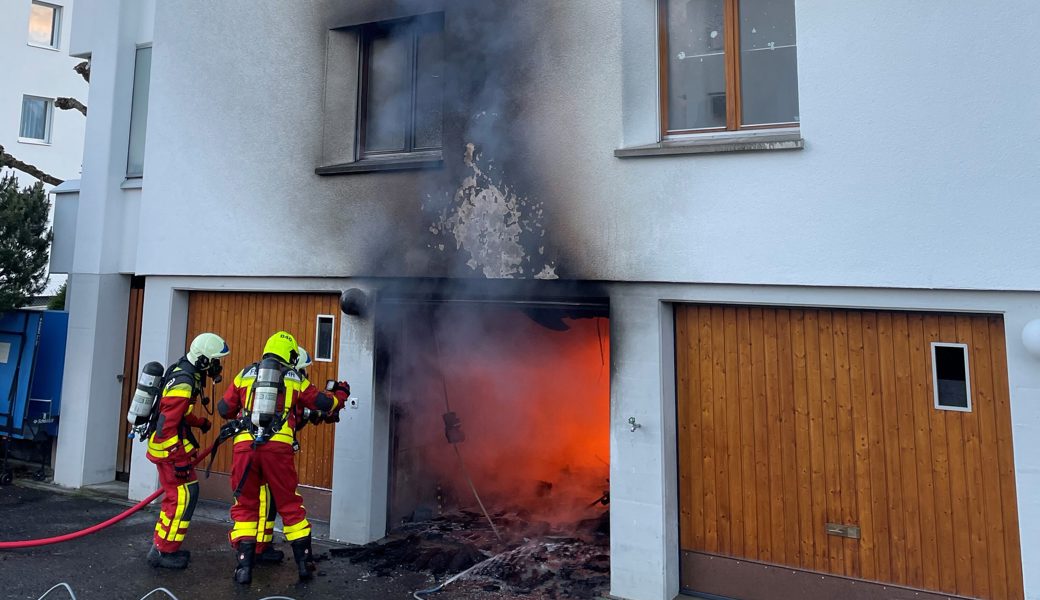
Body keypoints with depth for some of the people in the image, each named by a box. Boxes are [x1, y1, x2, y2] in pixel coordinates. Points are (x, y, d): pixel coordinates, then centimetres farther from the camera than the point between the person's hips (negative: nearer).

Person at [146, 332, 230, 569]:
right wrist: (179, 459, -23)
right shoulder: (184, 384, -23)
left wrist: (199, 422, 16)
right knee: (182, 497, -5)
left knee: (177, 495, 18)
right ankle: (163, 552, 5)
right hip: (169, 446, -10)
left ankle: (162, 544, 29)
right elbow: (166, 425, -25)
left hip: (170, 443, 10)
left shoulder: (184, 372, 8)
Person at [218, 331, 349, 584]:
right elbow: (325, 404, 14)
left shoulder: (245, 374, 15)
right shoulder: (295, 379, 11)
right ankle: (304, 562, 19)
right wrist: (342, 392, 34)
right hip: (278, 447, -1)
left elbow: (224, 409, 18)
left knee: (245, 505, 15)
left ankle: (244, 565, 12)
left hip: (245, 446, 1)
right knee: (290, 505, 12)